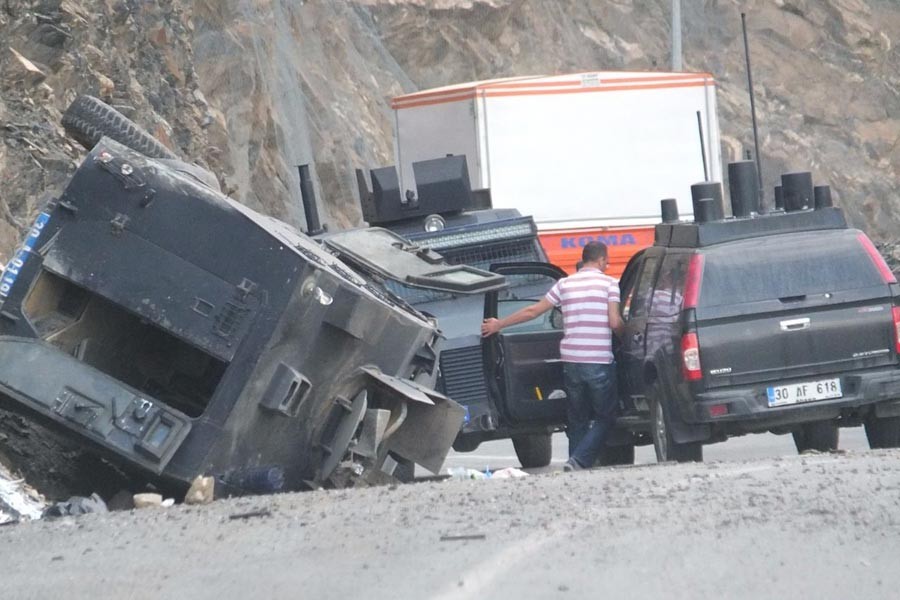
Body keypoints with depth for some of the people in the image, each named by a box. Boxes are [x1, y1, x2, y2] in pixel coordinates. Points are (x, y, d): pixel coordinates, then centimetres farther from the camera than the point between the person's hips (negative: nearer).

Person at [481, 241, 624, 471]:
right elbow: (614, 322, -9)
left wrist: (499, 324, 22)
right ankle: (578, 461, -16)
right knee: (605, 418, 4)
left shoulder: (564, 284, 9)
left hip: (571, 361, 4)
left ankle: (576, 468, 8)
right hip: (600, 362, -4)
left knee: (577, 421, 14)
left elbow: (533, 311, 11)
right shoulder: (609, 283, -2)